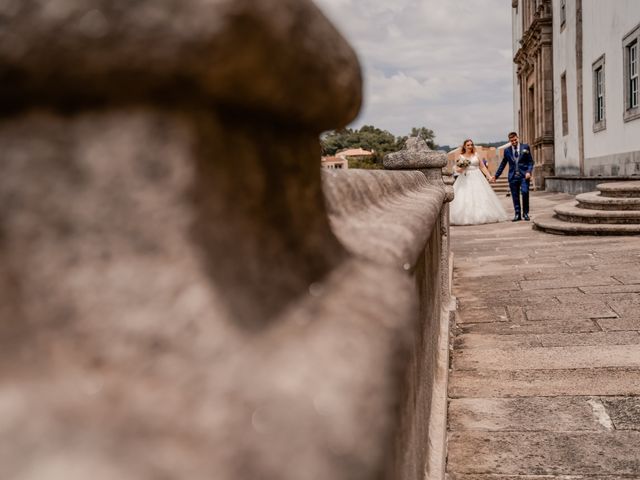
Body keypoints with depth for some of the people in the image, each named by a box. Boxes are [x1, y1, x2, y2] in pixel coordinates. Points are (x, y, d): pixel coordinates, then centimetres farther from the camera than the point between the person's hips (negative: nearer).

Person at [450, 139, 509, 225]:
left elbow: (482, 167, 9)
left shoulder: (476, 155, 9)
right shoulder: (461, 156, 6)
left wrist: (489, 176, 1)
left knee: (480, 197, -3)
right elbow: (457, 170, 5)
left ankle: (481, 216, 4)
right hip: (465, 180, -1)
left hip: (477, 179, 2)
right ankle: (465, 218, -9)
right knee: (464, 199, -11)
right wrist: (462, 168, -16)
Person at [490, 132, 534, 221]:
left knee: (525, 192, -17)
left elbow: (530, 161, 4)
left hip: (524, 175, -2)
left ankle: (525, 213, -3)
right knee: (515, 196, 4)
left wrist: (528, 172, -11)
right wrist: (496, 176, 13)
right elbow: (502, 164, 15)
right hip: (513, 176, 2)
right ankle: (517, 215, 13)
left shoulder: (525, 147, 4)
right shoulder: (507, 150, 9)